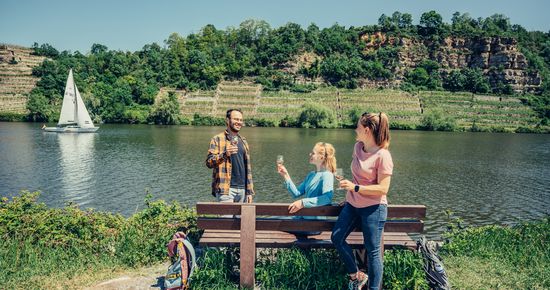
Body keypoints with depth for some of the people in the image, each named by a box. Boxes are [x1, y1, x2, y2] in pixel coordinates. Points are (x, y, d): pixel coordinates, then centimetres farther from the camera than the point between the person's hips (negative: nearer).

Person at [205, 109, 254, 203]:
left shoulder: (243, 141, 18)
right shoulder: (217, 139, 1)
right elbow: (209, 162, -7)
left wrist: (250, 191, 12)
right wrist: (224, 154, -24)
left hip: (242, 189, 5)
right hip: (225, 188, -5)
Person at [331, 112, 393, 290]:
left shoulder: (382, 155, -18)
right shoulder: (358, 147, 3)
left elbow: (383, 189, -20)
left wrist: (355, 188, -26)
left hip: (373, 208, -8)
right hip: (352, 204, 8)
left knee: (373, 251, 1)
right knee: (336, 238, 6)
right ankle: (356, 276, 24)